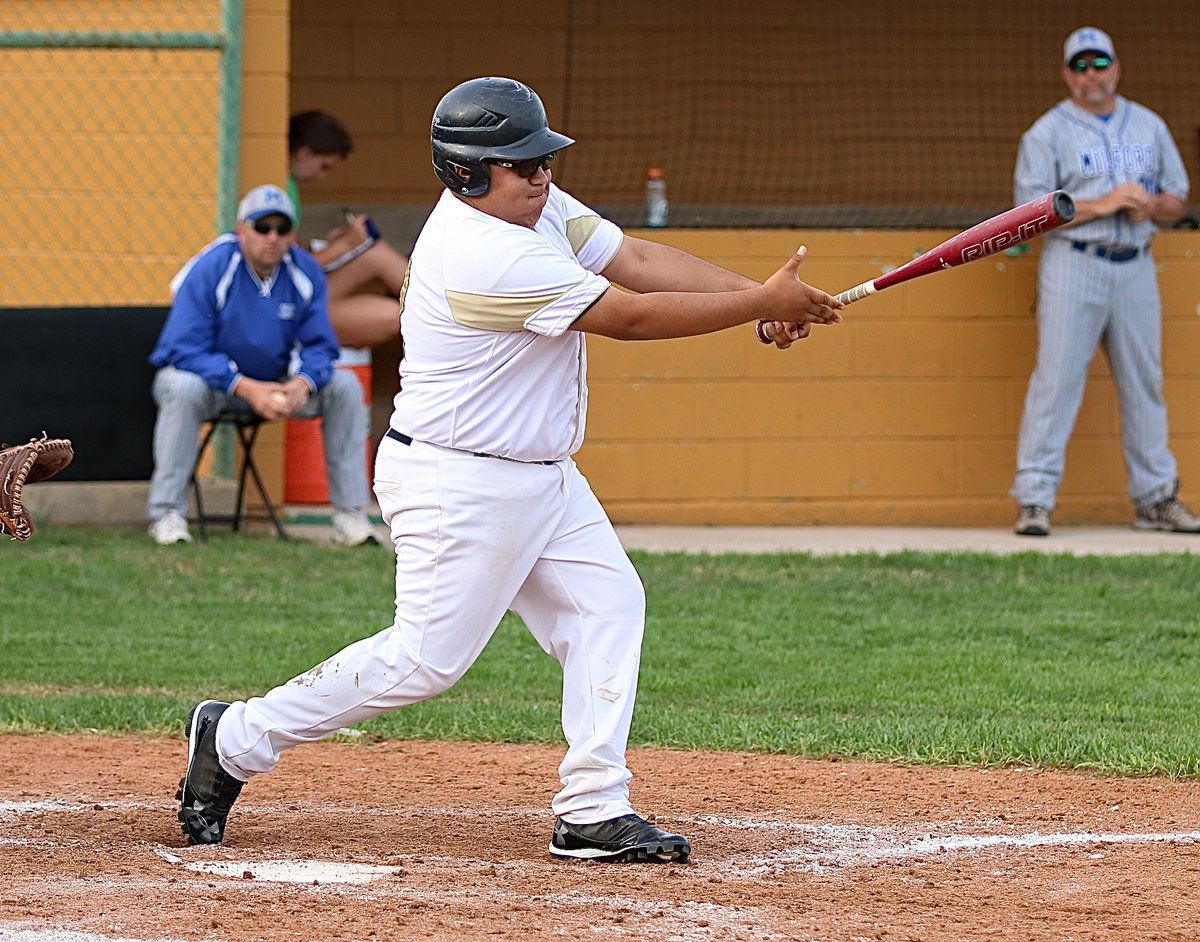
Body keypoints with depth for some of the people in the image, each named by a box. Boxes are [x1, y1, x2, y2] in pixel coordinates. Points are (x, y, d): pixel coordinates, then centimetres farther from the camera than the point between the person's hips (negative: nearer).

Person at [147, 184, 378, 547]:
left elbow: (319, 346, -4)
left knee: (344, 386, -14)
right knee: (183, 388, -37)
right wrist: (246, 388, -35)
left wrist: (302, 383, -28)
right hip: (213, 379, -4)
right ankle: (167, 514, -30)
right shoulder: (210, 270, -20)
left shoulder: (305, 272, -7)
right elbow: (187, 351, -24)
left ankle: (350, 514, -10)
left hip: (274, 383, 4)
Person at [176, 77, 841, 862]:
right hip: (459, 489, -10)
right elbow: (629, 318, -23)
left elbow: (636, 259, 0)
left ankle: (593, 811, 2)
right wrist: (762, 304, -17)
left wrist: (763, 297, -12)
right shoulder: (484, 255, -26)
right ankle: (236, 739, 5)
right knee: (427, 656, -7)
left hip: (544, 482, 10)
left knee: (608, 606, 3)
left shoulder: (536, 206, 3)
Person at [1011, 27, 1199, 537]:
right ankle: (1034, 499, -10)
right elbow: (1030, 208, -8)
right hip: (1074, 264, -4)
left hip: (1136, 266, 4)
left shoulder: (1149, 126, 14)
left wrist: (1150, 207, -7)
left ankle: (1155, 497, 14)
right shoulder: (1047, 132, 0)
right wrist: (1103, 205, -16)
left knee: (1144, 384, 7)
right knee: (1057, 378, -10)